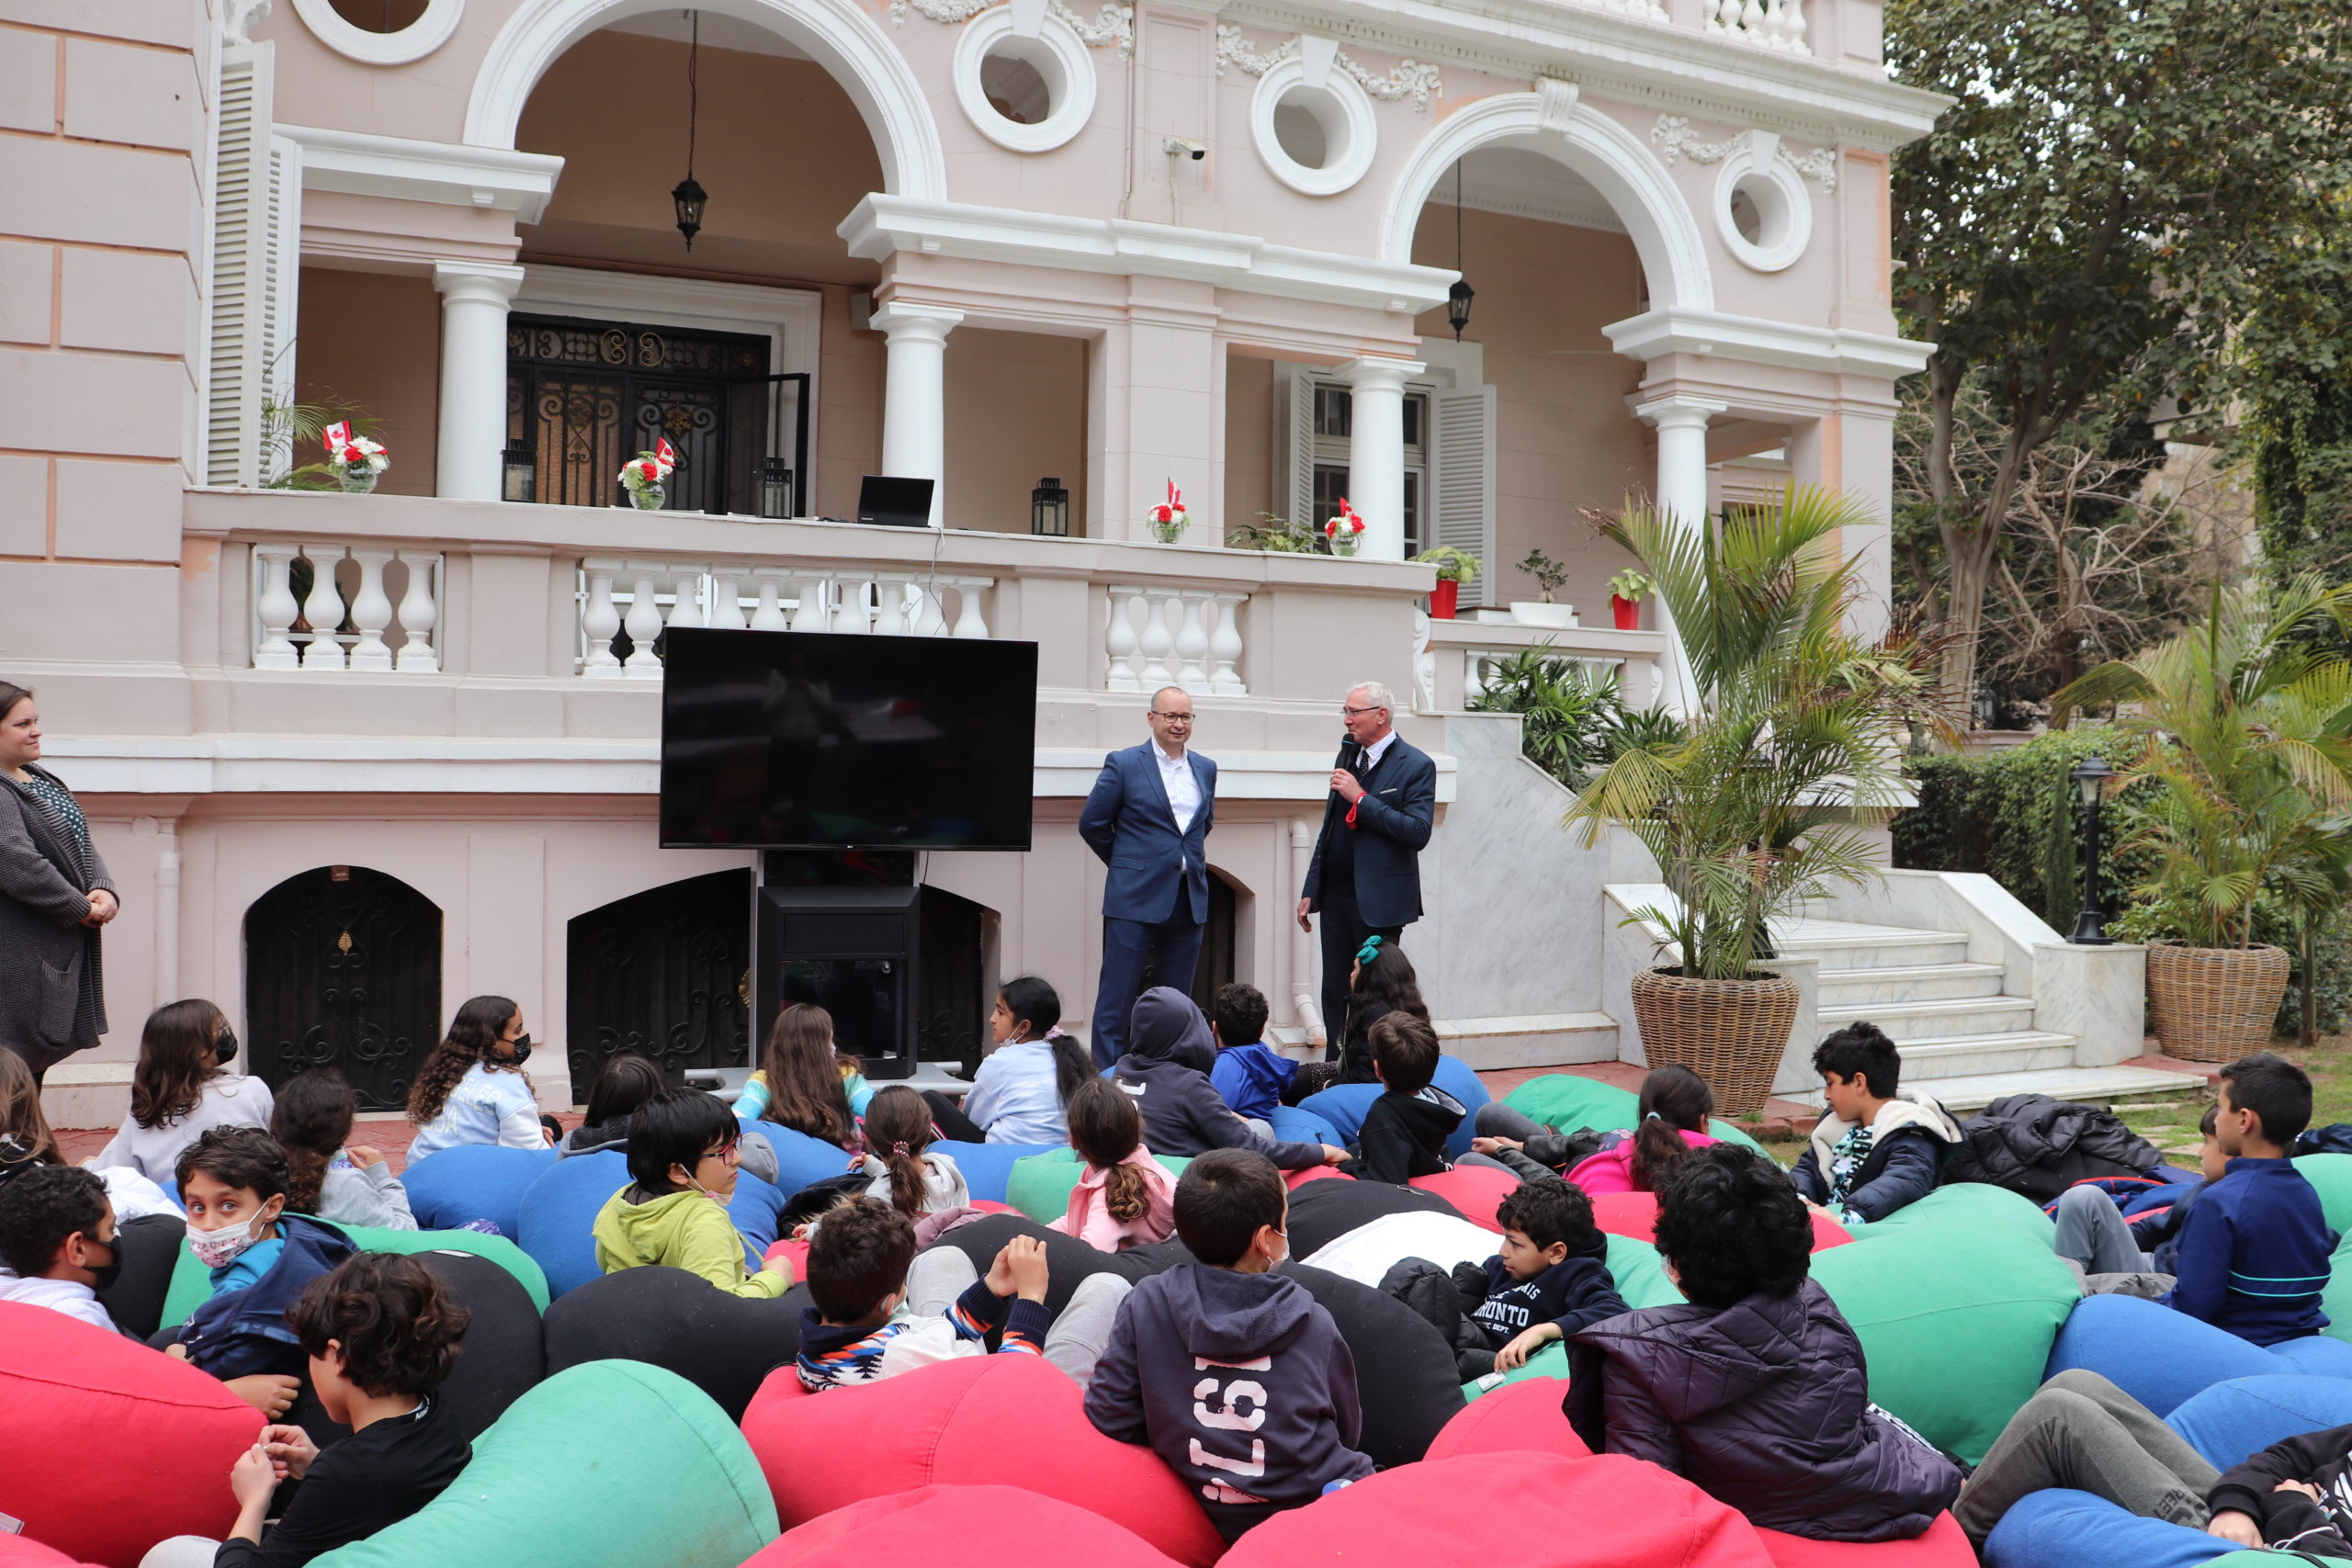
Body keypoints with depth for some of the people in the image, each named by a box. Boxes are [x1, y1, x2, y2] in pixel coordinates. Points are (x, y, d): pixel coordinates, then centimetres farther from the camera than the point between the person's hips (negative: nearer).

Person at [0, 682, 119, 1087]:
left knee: (41, 1051, 15)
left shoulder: (41, 779, 15)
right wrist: (82, 908, -17)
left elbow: (82, 844, 14)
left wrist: (103, 889, -4)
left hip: (65, 946, 9)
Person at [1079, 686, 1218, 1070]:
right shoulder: (1123, 764, -5)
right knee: (1116, 998, -2)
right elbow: (1091, 823, 0)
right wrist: (1127, 863, 7)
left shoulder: (1206, 769, 10)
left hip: (1189, 900, 5)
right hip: (1136, 898, -5)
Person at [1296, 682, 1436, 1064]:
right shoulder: (1348, 754, 13)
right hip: (1336, 896, 7)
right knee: (1334, 996, 10)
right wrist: (1311, 890, 13)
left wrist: (1361, 797, -21)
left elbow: (1418, 833, -20)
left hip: (1378, 902, -7)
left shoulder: (1416, 765, -9)